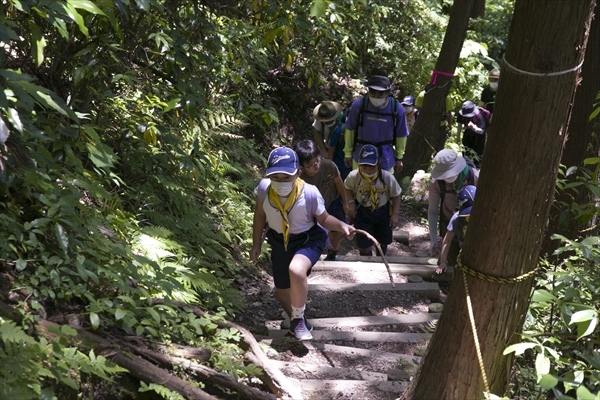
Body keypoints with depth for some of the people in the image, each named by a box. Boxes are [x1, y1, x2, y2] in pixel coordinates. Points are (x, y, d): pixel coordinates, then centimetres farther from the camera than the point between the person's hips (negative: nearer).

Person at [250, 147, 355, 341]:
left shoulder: (310, 193, -28)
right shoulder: (264, 188, -21)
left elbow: (324, 219, -10)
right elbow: (260, 216, -1)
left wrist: (341, 225, -29)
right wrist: (256, 244, 6)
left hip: (308, 240, -4)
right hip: (280, 243, 4)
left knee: (296, 270, -36)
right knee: (283, 294, 14)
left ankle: (298, 320, -11)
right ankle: (298, 321, 48)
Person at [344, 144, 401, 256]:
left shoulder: (387, 177, -25)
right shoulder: (354, 176, -23)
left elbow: (396, 195, -10)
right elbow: (348, 188, 2)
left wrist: (395, 214, -12)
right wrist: (351, 202, -11)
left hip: (383, 212, 1)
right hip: (362, 212, -1)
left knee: (383, 241, 20)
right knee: (363, 243, -1)